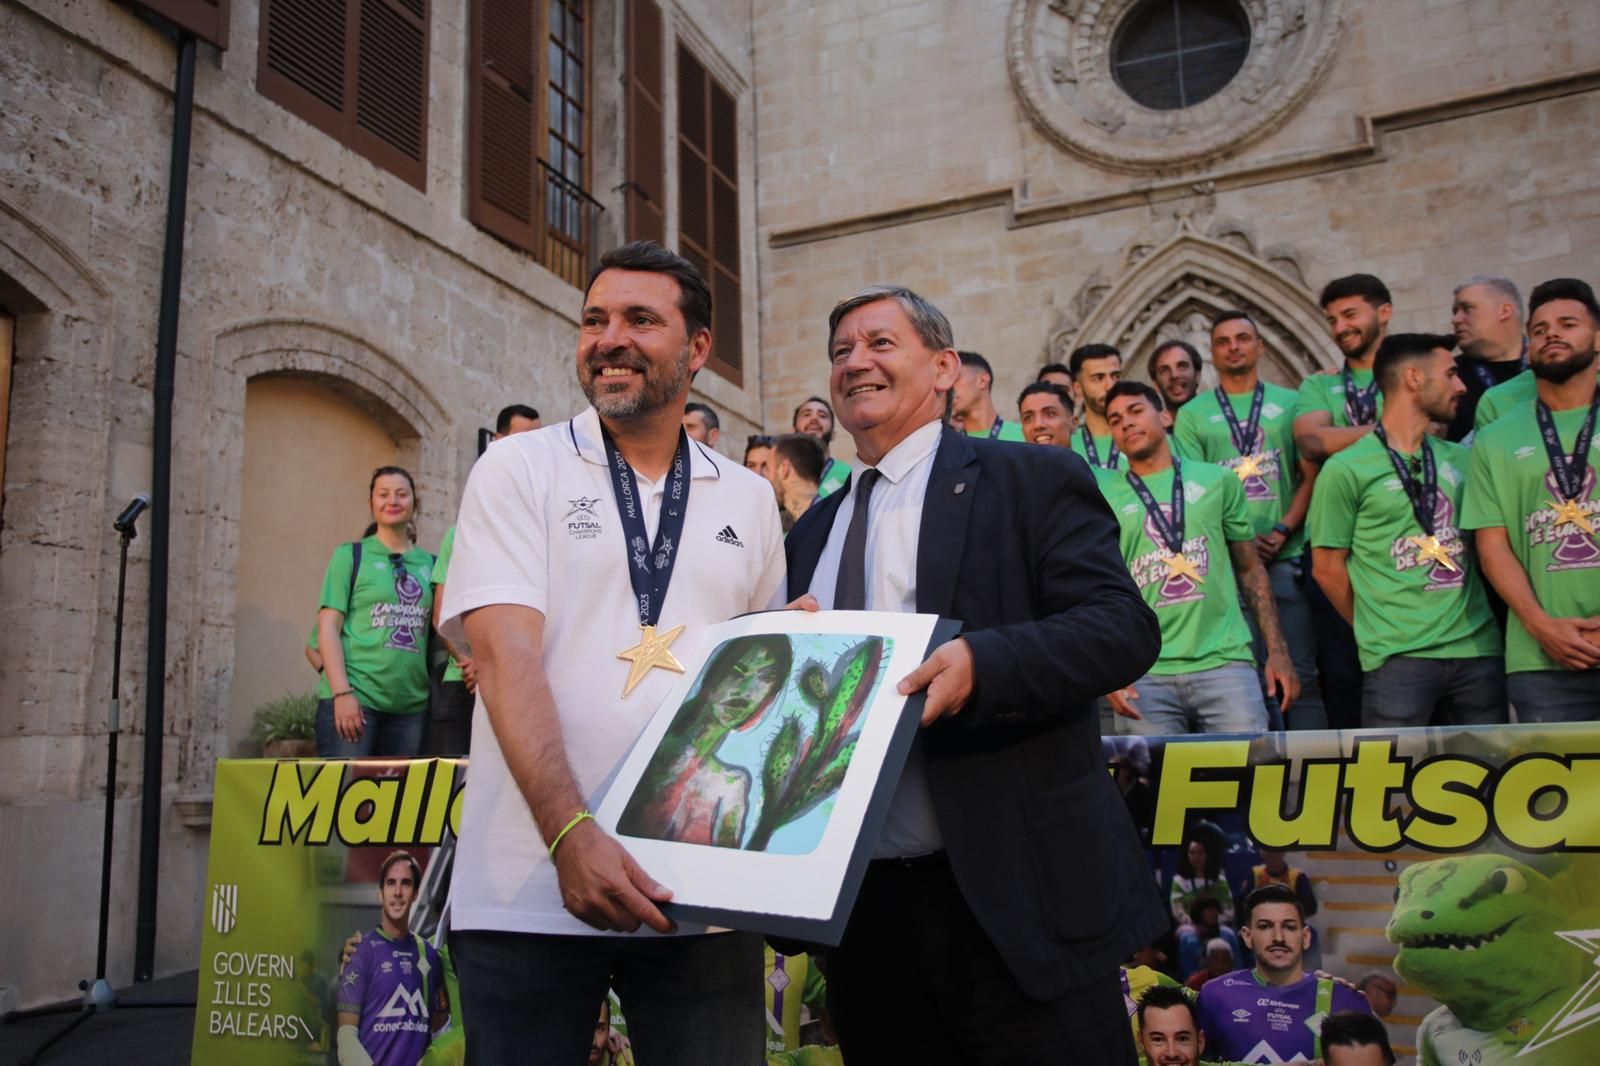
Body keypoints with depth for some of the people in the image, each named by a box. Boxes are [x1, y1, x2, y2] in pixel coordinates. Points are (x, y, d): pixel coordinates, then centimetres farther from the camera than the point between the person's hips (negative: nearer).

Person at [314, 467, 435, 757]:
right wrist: (342, 692, -13)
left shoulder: (429, 563, 12)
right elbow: (328, 628, -2)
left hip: (412, 704, 3)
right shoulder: (350, 555, 4)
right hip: (354, 697, -3)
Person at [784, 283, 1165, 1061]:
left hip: (1013, 896, -5)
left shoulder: (1031, 482, -2)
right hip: (858, 903, 6)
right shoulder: (813, 530, 15)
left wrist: (981, 663, -27)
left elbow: (1125, 627, -12)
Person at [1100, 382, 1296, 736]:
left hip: (1224, 661, 1)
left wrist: (1277, 650, 6)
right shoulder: (1101, 497, 7)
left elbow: (1250, 569, 13)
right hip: (1144, 672, 0)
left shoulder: (1217, 480, 11)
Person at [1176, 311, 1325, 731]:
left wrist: (1283, 531, -7)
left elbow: (1310, 475, 8)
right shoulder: (1193, 415, 10)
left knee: (1301, 673, 0)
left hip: (1288, 557, 1)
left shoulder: (1290, 404, 12)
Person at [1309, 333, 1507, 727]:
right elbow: (1327, 568, -2)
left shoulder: (1461, 460, 11)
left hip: (1479, 649, 5)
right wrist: (1379, 631, 5)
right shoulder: (1346, 469, -5)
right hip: (1399, 657, -5)